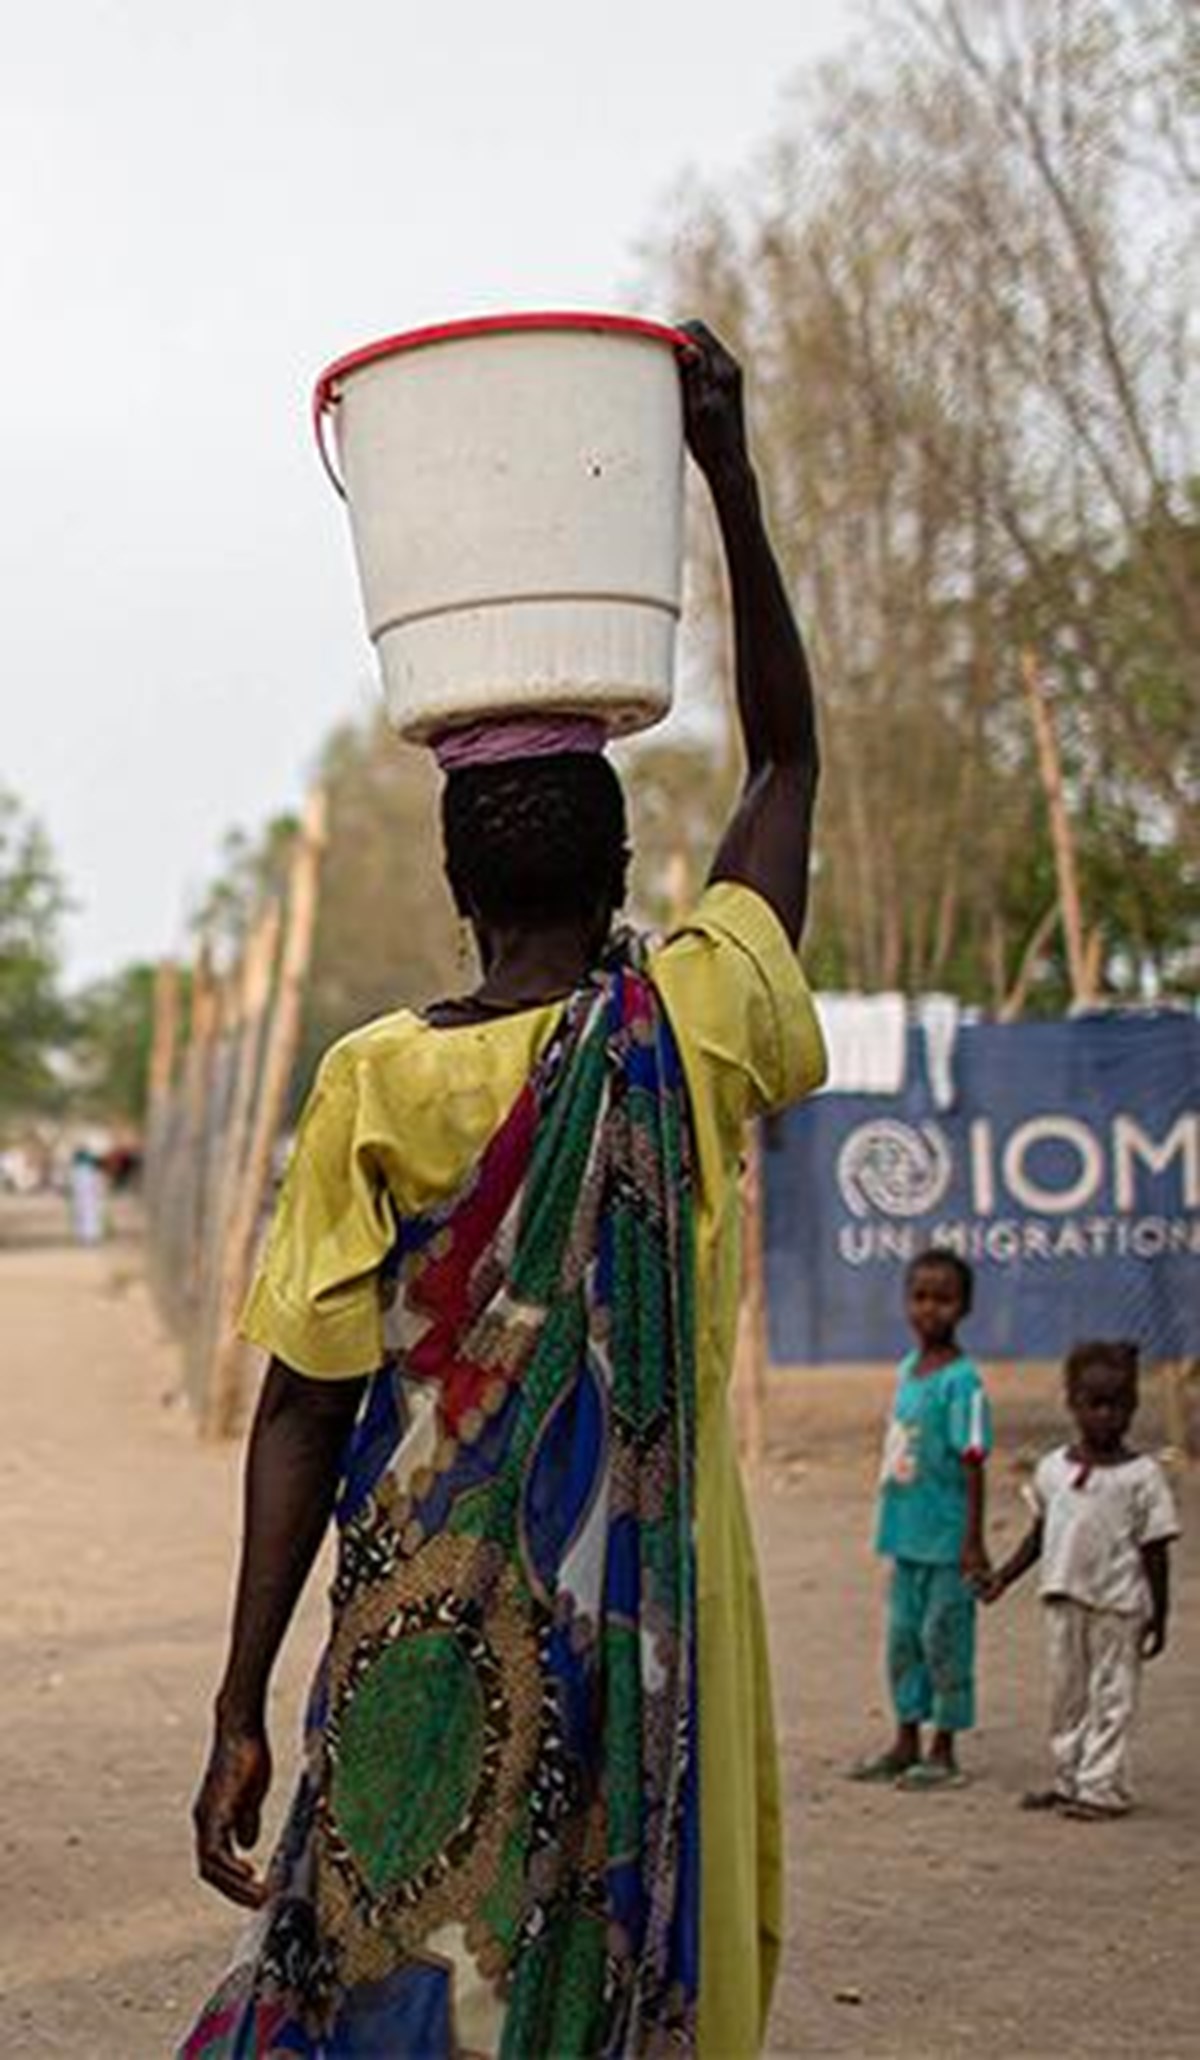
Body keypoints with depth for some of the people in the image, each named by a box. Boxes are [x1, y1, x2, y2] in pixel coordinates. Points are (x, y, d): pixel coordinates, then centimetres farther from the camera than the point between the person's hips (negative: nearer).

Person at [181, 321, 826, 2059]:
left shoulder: (377, 1086, -6)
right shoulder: (699, 1027, -1)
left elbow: (303, 1410, -7)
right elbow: (788, 761, 16)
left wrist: (243, 1707, -2)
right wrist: (730, 481, 17)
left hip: (429, 1652, -2)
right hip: (658, 1648, 2)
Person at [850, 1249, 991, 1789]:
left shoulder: (961, 1379, -13)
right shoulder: (907, 1368, 9)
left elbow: (972, 1462, -14)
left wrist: (973, 1541, -16)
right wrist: (891, 1523, 17)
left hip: (946, 1537, -8)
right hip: (906, 1534, 8)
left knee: (945, 1638, 1)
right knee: (902, 1636, 14)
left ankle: (944, 1751, 11)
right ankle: (906, 1741, 25)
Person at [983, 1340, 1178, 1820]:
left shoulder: (1141, 1475, -9)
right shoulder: (1052, 1468, 4)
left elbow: (1154, 1549, -7)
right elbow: (1040, 1533, 15)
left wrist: (1159, 1615, -7)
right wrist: (1003, 1577, 10)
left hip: (1118, 1605, -5)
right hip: (1063, 1599, 5)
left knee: (1111, 1698, 2)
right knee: (1066, 1693, 14)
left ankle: (1102, 1787, 7)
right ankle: (1069, 1778, 25)